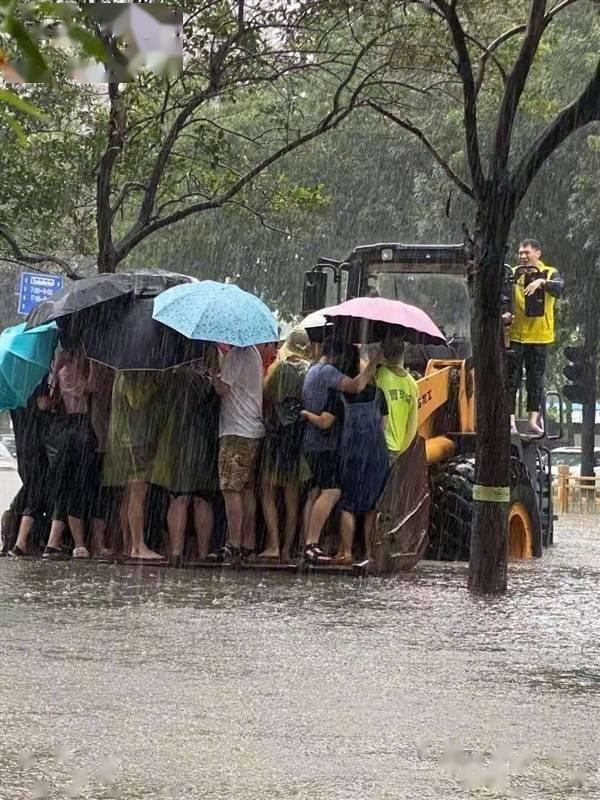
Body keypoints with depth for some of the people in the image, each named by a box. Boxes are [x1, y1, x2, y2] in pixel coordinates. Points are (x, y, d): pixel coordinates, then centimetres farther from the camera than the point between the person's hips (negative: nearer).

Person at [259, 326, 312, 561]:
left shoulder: (279, 367, -5)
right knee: (292, 494, 9)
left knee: (268, 491, 2)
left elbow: (267, 397, -4)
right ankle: (287, 548, 8)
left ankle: (273, 544, -11)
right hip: (302, 434, 3)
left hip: (278, 433, -3)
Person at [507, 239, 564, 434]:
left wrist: (541, 282, -37)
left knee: (536, 379, 6)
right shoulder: (513, 274, 2)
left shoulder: (550, 274, 2)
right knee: (512, 378, -1)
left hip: (540, 336, 1)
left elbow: (559, 288, -19)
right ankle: (510, 418, 1)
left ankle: (534, 421, 11)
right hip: (515, 335, -1)